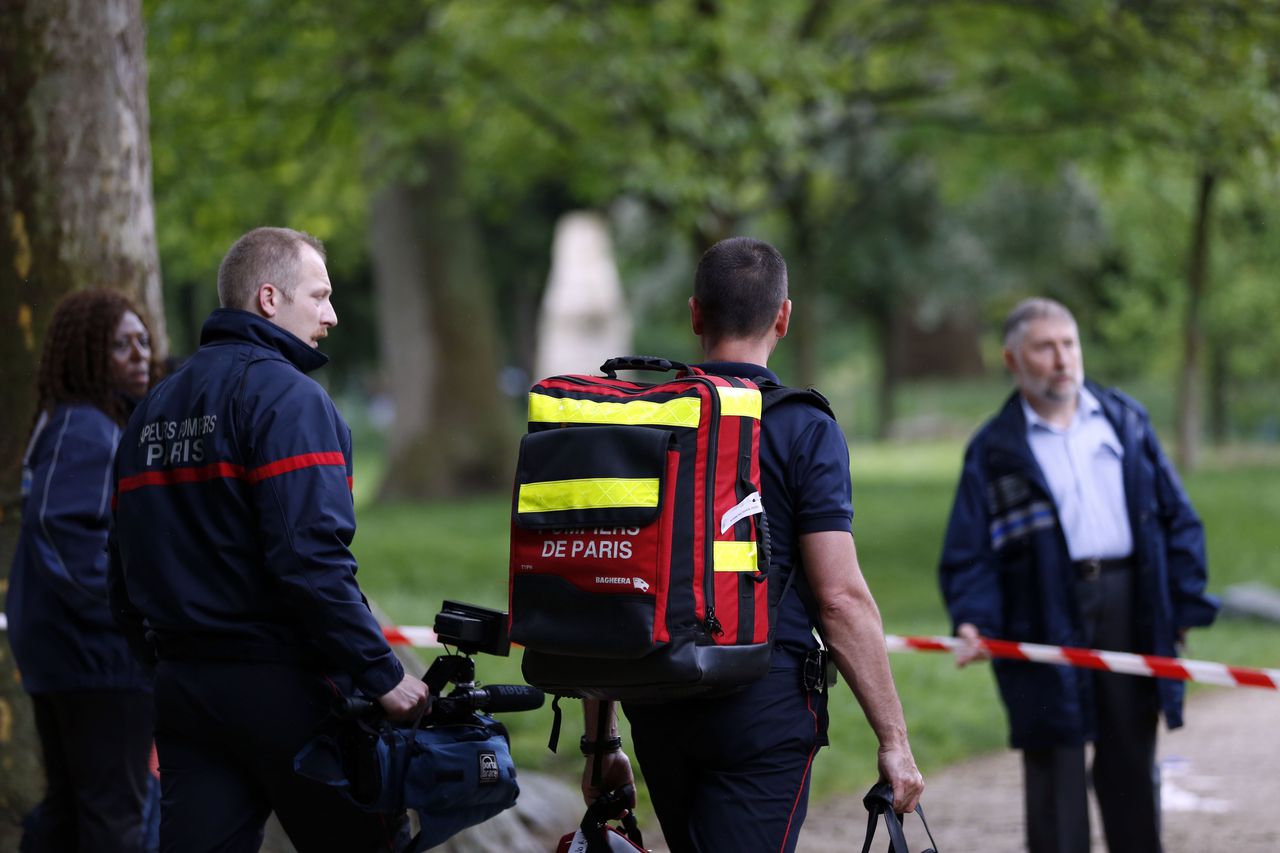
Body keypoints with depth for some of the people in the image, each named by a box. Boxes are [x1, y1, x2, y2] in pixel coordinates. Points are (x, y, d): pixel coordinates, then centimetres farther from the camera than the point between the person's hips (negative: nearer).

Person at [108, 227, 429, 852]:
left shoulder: (152, 411, 16)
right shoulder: (288, 397, -10)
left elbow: (126, 575, 17)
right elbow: (311, 558, -21)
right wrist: (383, 674, -18)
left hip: (180, 685, 7)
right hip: (283, 684, -7)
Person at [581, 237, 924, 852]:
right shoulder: (805, 430, -6)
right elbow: (840, 599, -12)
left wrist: (600, 741, 16)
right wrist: (894, 740, -6)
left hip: (657, 711, 5)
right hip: (765, 708, -5)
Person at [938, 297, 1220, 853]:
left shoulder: (1125, 421, 11)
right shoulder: (994, 451, 2)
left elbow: (1177, 517, 12)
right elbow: (969, 552, -1)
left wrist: (1186, 604, 4)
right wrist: (973, 621, -19)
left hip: (1131, 610, 3)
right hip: (1045, 618, -3)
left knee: (1131, 756, 11)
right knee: (1054, 764, -2)